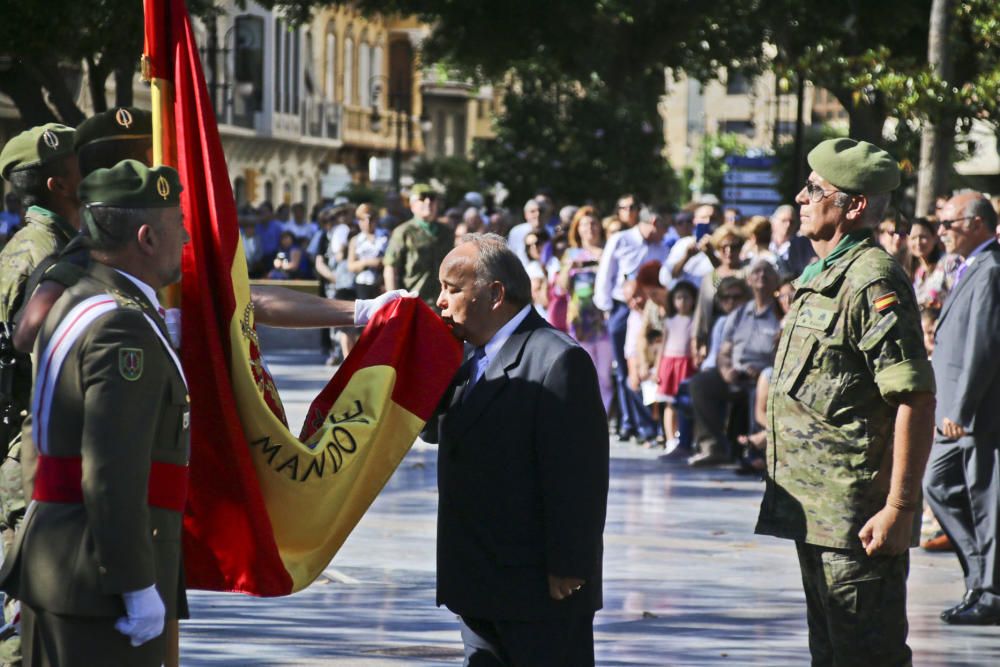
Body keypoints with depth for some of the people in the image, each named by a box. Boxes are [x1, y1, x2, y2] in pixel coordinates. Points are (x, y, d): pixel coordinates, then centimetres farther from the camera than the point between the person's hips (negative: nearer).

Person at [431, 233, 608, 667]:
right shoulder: (475, 362, 15)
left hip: (543, 592, -9)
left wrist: (568, 570, -20)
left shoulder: (558, 360, -16)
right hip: (480, 588, 9)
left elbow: (576, 477, -19)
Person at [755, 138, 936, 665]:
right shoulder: (822, 277, 15)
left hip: (859, 519, -10)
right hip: (815, 514, 10)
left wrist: (900, 507, -24)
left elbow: (917, 399, -22)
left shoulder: (872, 281, -16)